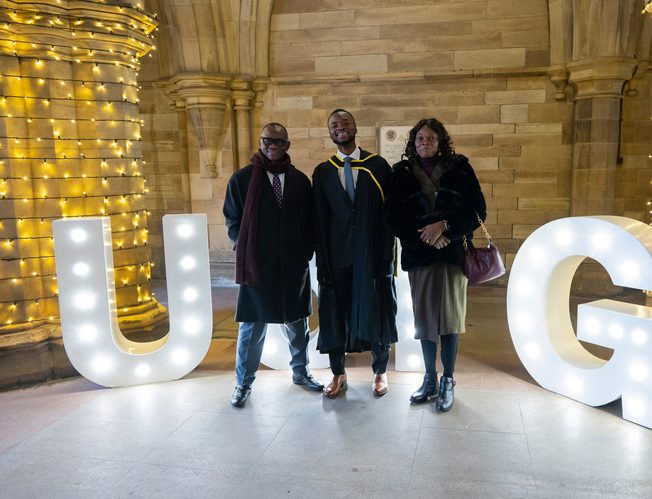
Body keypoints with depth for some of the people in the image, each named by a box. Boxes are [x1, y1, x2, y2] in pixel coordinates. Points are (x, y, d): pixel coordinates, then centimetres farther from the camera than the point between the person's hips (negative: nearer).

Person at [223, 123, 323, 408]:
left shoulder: (300, 180, 5)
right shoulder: (242, 178, -1)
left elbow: (309, 221, 10)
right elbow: (232, 221, 2)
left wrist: (306, 251, 0)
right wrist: (246, 252, -4)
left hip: (294, 266, 3)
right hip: (256, 264, -2)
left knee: (297, 322, 15)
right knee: (253, 326, 5)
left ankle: (300, 372, 35)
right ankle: (244, 383, 21)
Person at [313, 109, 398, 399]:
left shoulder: (378, 165, 1)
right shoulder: (322, 172, 6)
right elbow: (320, 221, 3)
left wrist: (387, 254, -8)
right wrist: (323, 263, -2)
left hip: (372, 252, -1)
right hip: (338, 254, 1)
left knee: (376, 310, 9)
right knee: (335, 312, 7)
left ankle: (380, 371, 28)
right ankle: (338, 374, 25)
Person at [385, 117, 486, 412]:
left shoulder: (459, 168, 2)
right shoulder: (401, 173, 4)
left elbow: (478, 210, -2)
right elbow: (393, 216, 0)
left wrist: (444, 226, -14)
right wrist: (426, 235, -11)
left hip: (452, 254, -1)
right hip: (418, 255, 1)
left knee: (449, 318, 2)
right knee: (424, 318, 7)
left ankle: (448, 382, 16)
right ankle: (430, 380, 22)